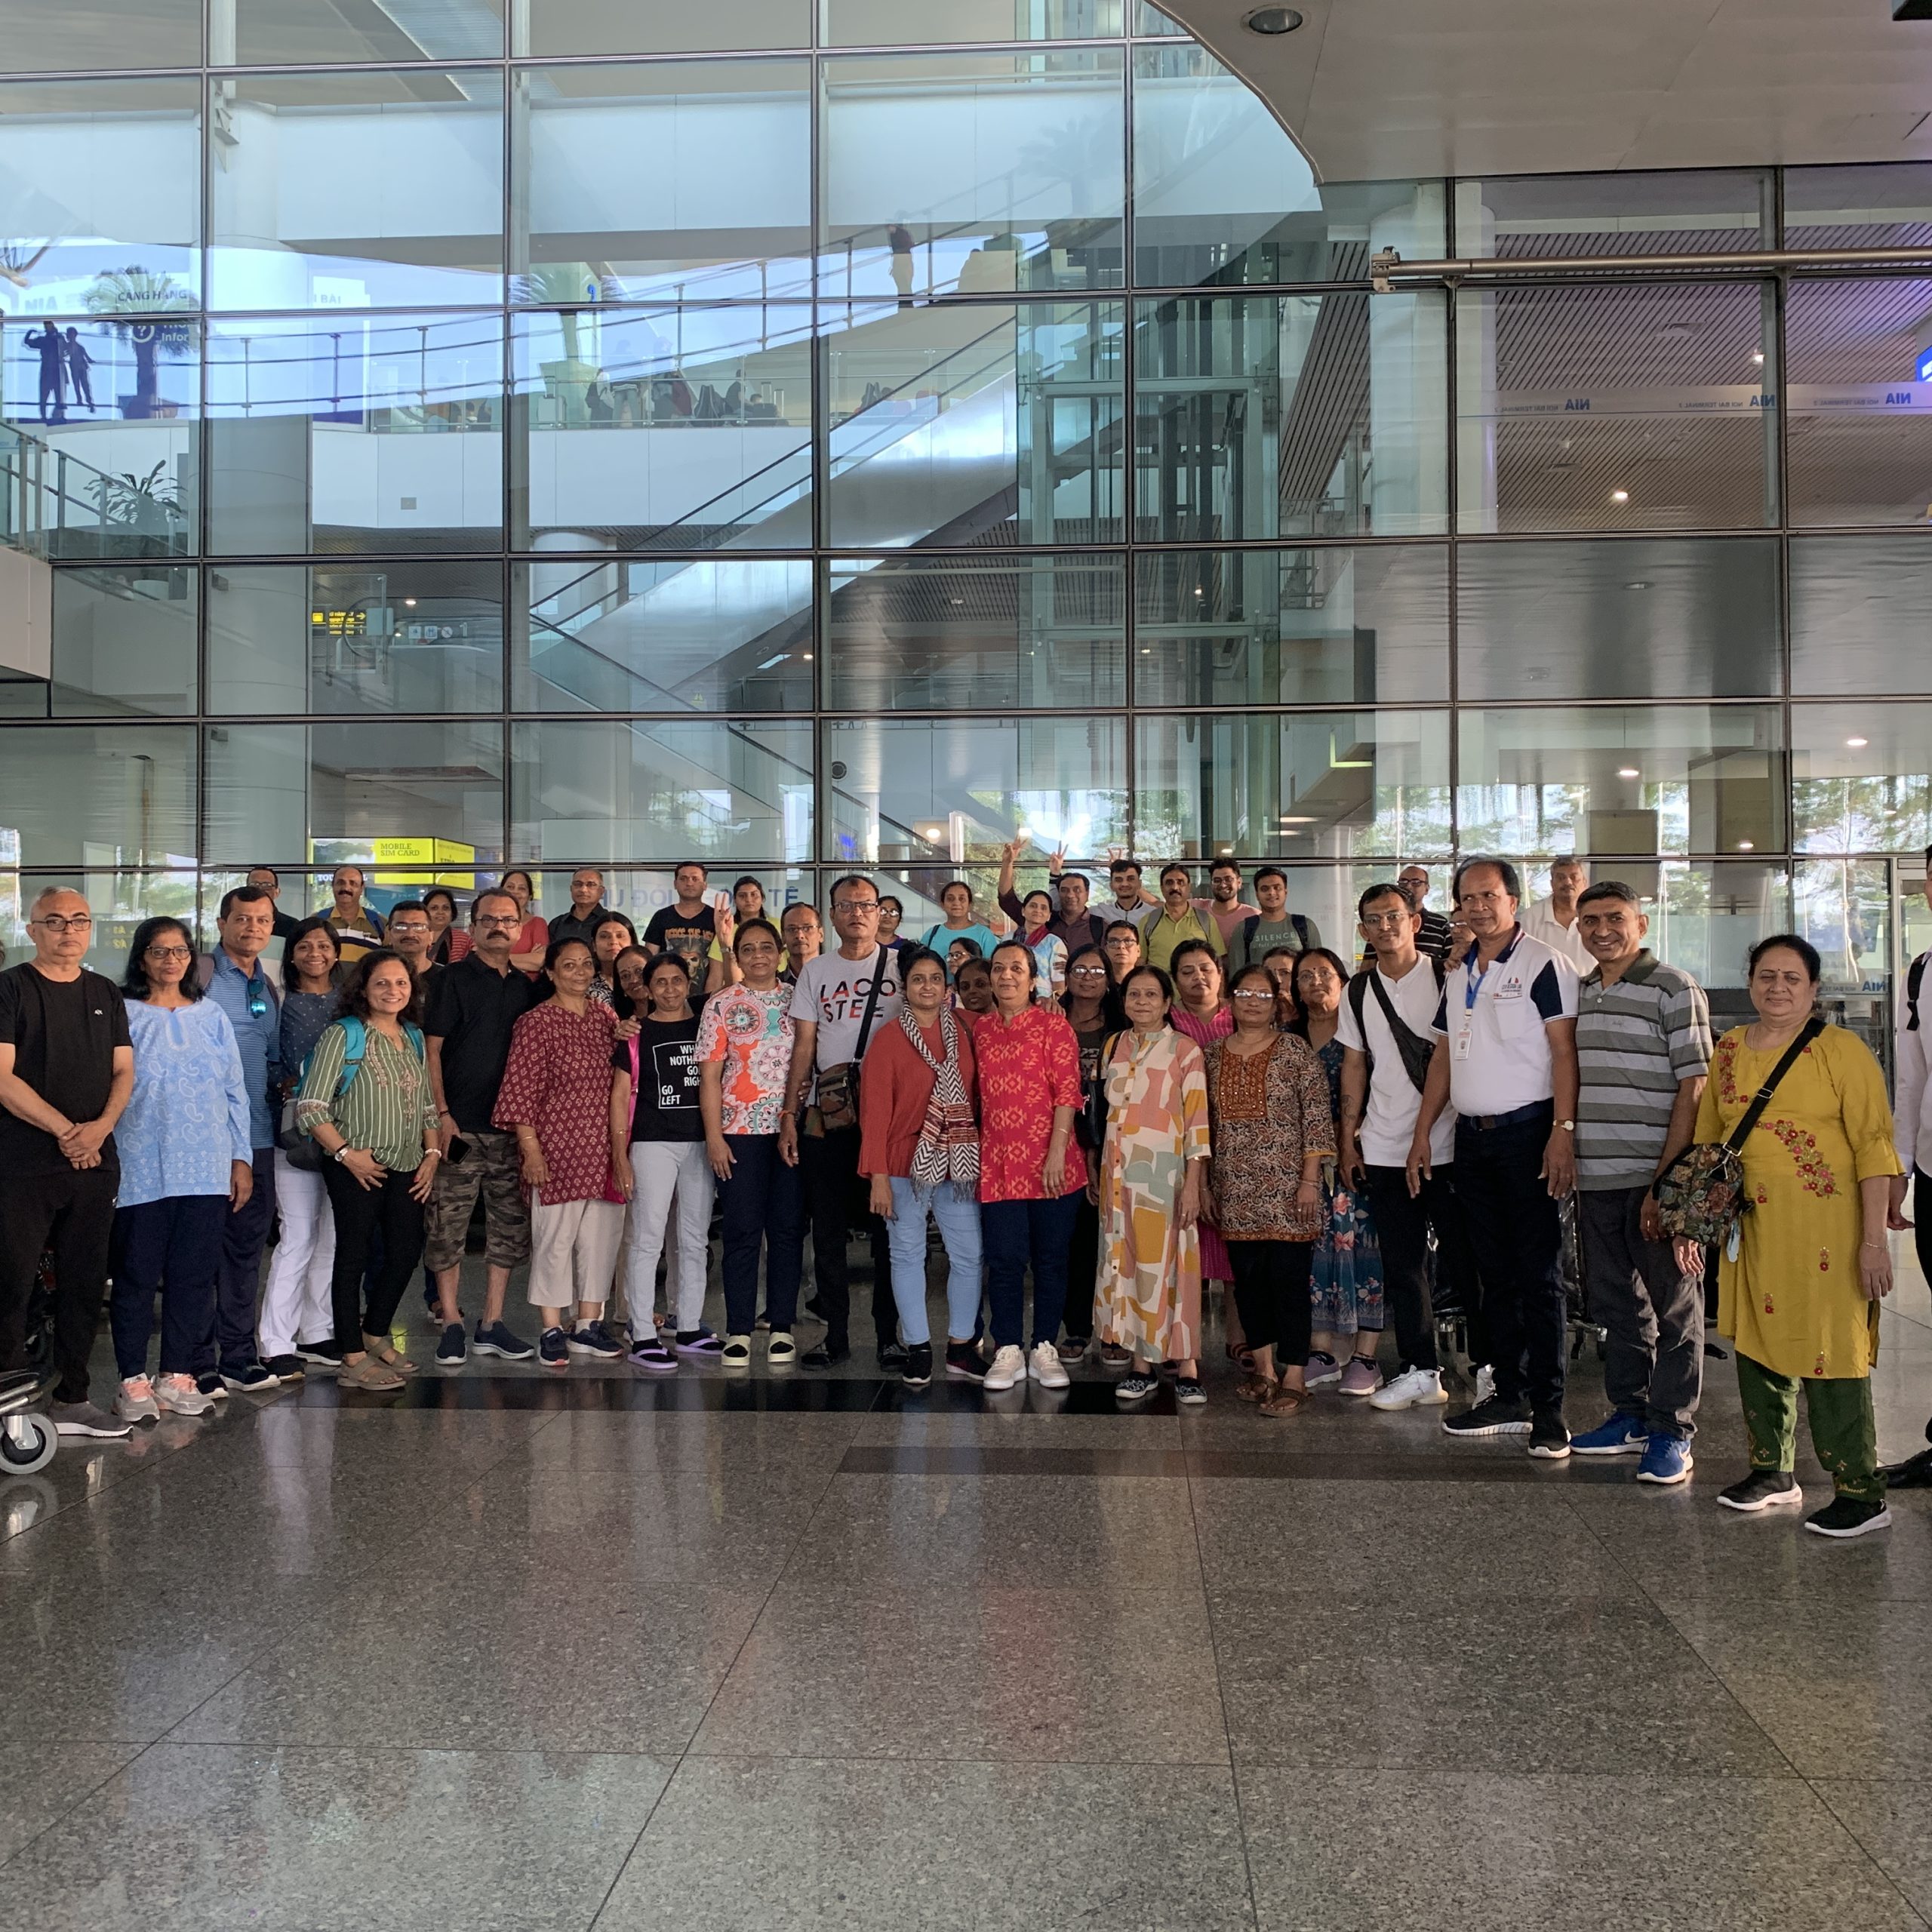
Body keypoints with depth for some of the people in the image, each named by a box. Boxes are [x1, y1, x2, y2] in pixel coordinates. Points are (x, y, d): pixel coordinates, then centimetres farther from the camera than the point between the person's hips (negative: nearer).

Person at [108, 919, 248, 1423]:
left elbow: (235, 1093, 13)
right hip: (140, 1170, -3)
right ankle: (133, 1381, 11)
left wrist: (241, 1158, 9)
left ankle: (178, 1377, 16)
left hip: (205, 1171, 3)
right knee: (136, 1277, 2)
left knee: (194, 1277, 7)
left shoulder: (212, 1017, 11)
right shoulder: (122, 1015, 0)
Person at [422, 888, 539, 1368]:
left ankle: (492, 1324, 16)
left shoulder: (525, 987, 14)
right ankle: (451, 1325, 6)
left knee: (510, 1225, 7)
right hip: (460, 1125, -5)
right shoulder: (452, 980, 0)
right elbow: (432, 1048, -5)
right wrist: (442, 1112, -11)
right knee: (448, 1227, -3)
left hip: (512, 1126, 5)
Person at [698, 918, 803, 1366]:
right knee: (742, 1231, 0)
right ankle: (738, 1331, 8)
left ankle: (783, 1328, 13)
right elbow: (709, 1075, 0)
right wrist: (714, 1136, -7)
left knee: (788, 1229, 4)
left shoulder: (797, 1000, 9)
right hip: (740, 1130, -2)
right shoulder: (722, 1005, 3)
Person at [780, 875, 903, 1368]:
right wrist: (789, 1114, 2)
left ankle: (890, 1334, 12)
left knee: (887, 1230, 3)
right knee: (828, 1230, 6)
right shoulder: (814, 973, 10)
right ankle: (836, 1333, 16)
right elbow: (803, 1046, 9)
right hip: (825, 1113, 2)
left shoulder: (901, 965, 4)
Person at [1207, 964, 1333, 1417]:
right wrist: (1204, 1183, 12)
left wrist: (1310, 1179, -11)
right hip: (1235, 1192, 4)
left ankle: (1293, 1378, 4)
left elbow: (1318, 1118, -5)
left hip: (1286, 1188, -4)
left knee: (1288, 1278, -3)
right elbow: (1206, 1123, 14)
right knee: (1247, 1278, 9)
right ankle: (1264, 1367, 23)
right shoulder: (1214, 1056, 9)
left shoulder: (1296, 1052, -3)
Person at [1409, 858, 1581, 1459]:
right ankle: (1509, 1398, 20)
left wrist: (1563, 1130, -21)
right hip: (1472, 1135, 7)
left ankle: (1547, 1409, 0)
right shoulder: (1458, 974, 14)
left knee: (1539, 1277, -4)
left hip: (1526, 1132, -7)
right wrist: (1423, 1132, 13)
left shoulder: (1542, 964, -7)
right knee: (1496, 1274, 12)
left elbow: (1564, 1049, -13)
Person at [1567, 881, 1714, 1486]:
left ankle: (1672, 1432, 11)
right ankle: (1630, 1417, 27)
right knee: (1616, 1305, 15)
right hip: (1595, 1180, 6)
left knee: (1673, 1309, 3)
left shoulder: (1675, 990, -6)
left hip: (1656, 1180, -6)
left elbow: (1694, 1089, -11)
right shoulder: (1580, 993, 14)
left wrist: (1666, 1181, -16)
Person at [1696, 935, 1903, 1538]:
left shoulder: (1841, 1050, -6)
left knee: (1828, 1358, -3)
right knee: (1757, 1346, 13)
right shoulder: (1729, 1050, 10)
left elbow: (1874, 1149, -10)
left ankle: (1861, 1494, 9)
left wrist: (1874, 1241, -15)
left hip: (1824, 1234, -6)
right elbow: (1707, 1140, 18)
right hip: (1750, 1233, 6)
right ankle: (1773, 1473, 29)